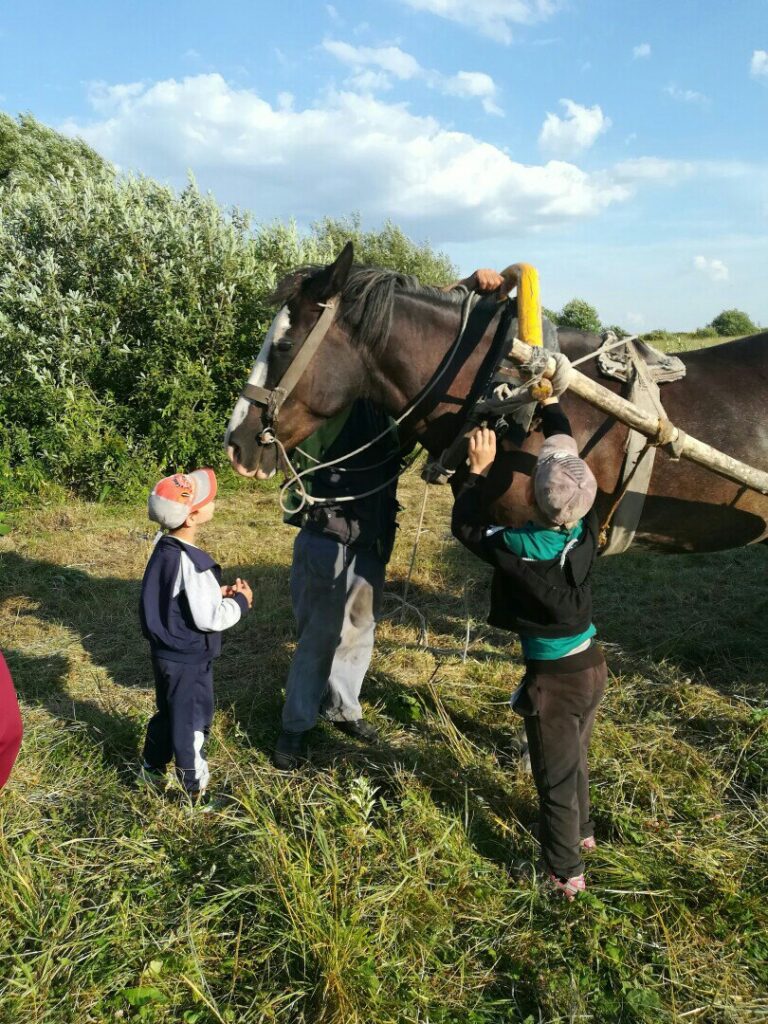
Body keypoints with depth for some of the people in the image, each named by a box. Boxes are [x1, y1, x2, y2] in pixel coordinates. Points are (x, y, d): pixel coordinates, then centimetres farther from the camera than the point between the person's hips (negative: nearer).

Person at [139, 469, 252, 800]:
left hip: (166, 652, 9)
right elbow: (209, 619, -27)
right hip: (188, 660, -9)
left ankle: (152, 768, 43)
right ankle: (195, 790, 22)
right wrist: (240, 601, -12)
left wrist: (217, 593, 3)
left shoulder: (164, 549, 0)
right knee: (192, 722, 7)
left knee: (168, 713, 26)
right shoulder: (191, 563, -29)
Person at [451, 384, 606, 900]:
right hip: (592, 664, 6)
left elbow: (466, 525, -9)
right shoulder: (588, 530, -14)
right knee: (576, 757, 29)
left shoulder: (519, 550, -28)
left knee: (556, 776, 14)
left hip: (554, 679, -6)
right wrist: (549, 398, 6)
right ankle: (582, 832, 53)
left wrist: (480, 468, -3)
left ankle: (567, 874, 33)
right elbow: (569, 452, -2)